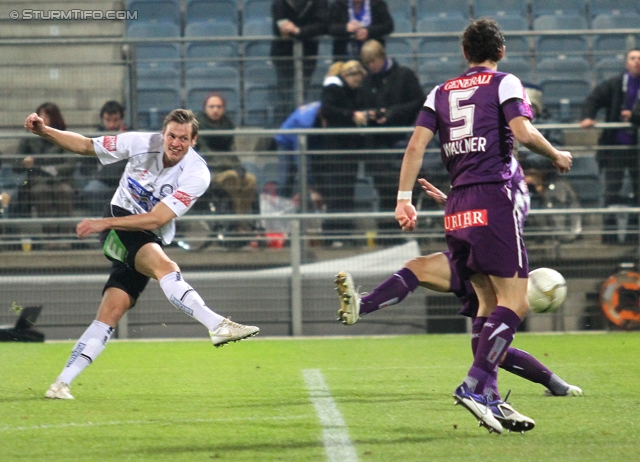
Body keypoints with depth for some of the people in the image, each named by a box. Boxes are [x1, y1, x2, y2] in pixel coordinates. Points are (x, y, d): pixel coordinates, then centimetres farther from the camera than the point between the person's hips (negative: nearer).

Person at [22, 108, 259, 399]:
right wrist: (44, 131, -10)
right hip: (116, 229, -2)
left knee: (111, 312, -7)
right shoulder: (141, 144, -9)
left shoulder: (196, 174, -14)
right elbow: (85, 146, 4)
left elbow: (155, 220, -19)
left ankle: (62, 383, -4)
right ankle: (217, 326, -43)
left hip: (150, 241, 2)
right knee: (164, 265, -31)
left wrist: (104, 223, -24)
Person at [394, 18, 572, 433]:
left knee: (489, 302, 12)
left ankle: (490, 397, 6)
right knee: (514, 302, -8)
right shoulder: (505, 83, 3)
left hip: (458, 208, 6)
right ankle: (475, 386, -23)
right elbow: (523, 133, -11)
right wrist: (557, 155, 5)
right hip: (495, 199, -6)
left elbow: (417, 144, 6)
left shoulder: (441, 92, 17)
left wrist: (404, 197, 5)